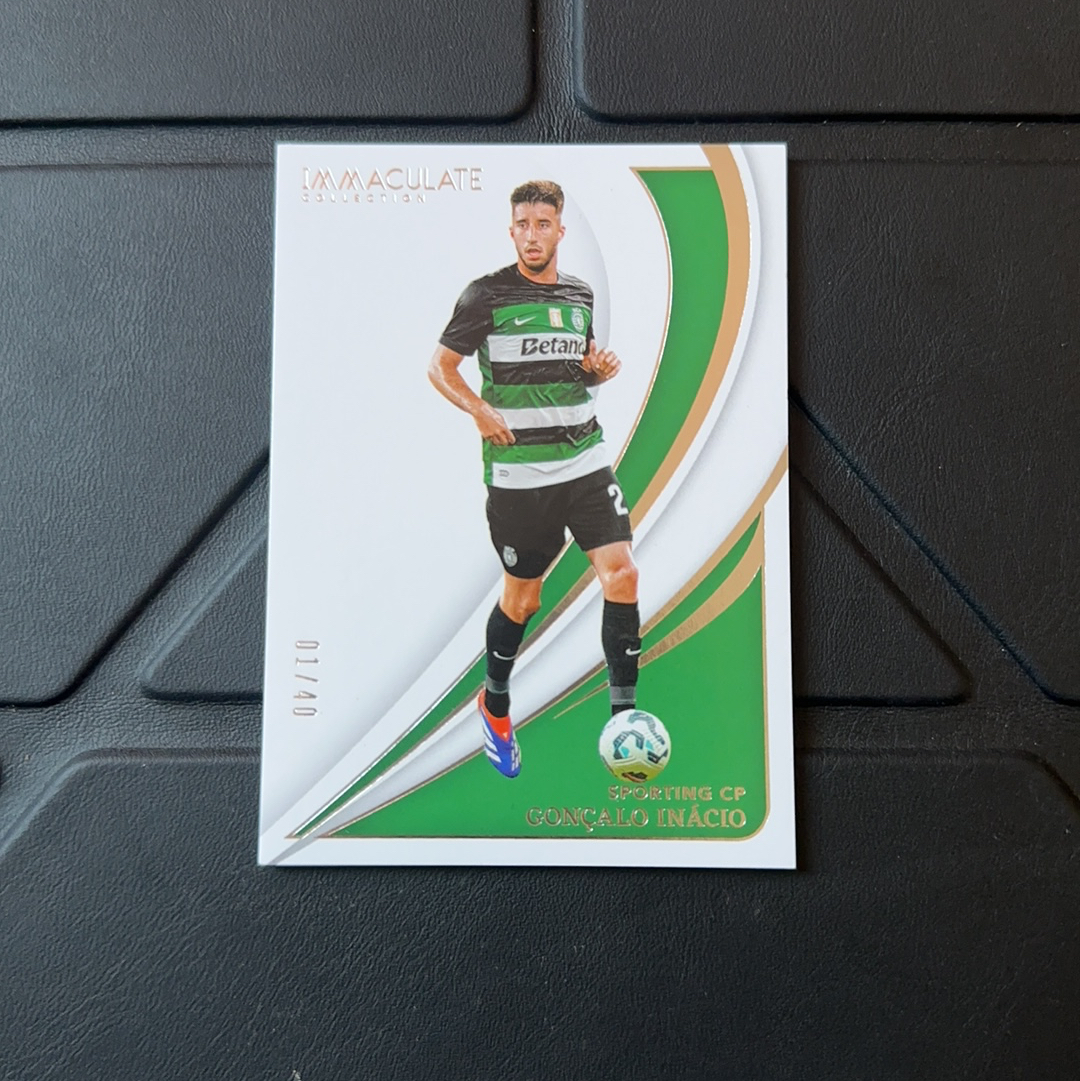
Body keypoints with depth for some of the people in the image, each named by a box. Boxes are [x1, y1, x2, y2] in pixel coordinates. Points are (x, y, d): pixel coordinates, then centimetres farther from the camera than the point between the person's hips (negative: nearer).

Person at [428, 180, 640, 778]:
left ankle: (623, 714, 3)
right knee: (522, 597, 7)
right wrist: (481, 410, -16)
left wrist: (600, 369, 2)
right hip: (518, 473, -4)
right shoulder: (487, 294, -3)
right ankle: (494, 703, 34)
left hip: (587, 460, 4)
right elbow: (439, 366, 1)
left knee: (622, 573, -10)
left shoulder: (580, 294, 12)